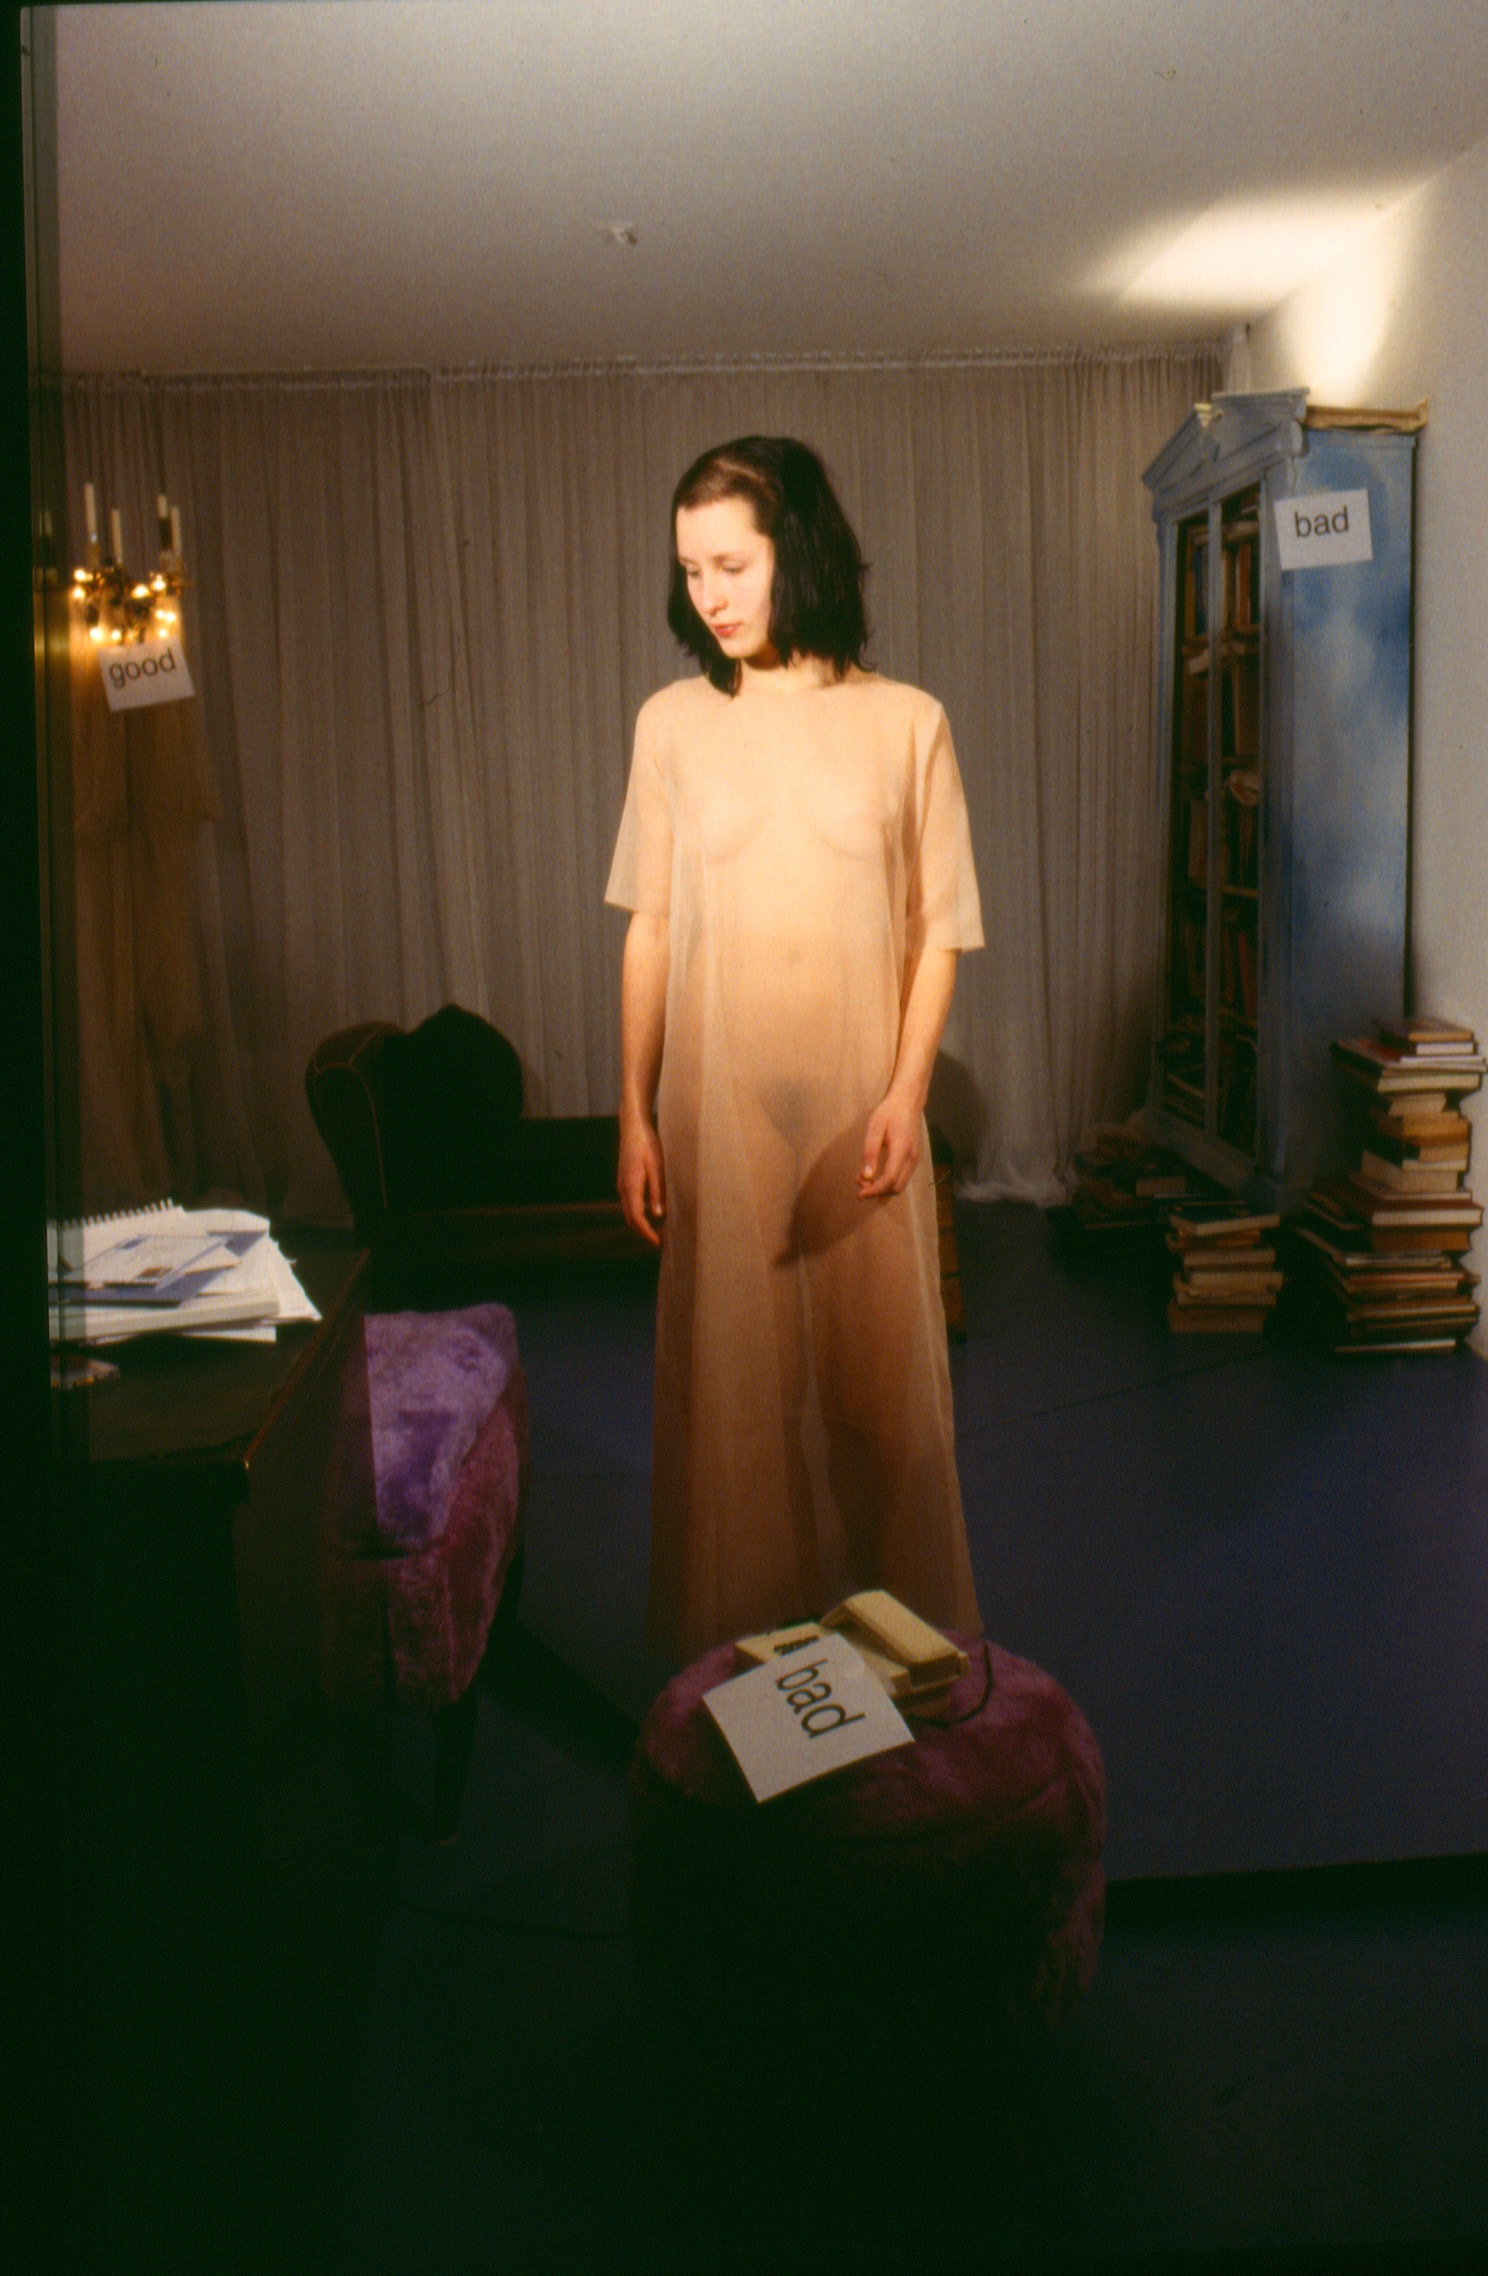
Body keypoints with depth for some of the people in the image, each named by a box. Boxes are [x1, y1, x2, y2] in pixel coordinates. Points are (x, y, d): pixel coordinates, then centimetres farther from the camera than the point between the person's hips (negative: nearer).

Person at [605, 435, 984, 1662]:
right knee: (730, 1372, 7)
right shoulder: (674, 723, 2)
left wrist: (905, 1090, -9)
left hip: (861, 1099, 0)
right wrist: (635, 1113, 0)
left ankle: (906, 1628, 27)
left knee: (881, 1367, 8)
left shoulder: (907, 722, 0)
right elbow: (649, 927, 4)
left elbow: (939, 930, 1)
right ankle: (740, 1640, 23)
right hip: (717, 1100, 1)